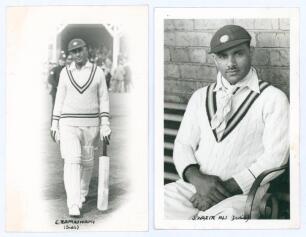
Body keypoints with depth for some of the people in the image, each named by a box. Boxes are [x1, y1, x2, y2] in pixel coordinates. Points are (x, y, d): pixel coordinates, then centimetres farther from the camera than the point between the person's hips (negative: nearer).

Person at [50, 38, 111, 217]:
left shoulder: (98, 72, 0)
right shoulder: (65, 73, 3)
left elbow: (104, 100, -1)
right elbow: (59, 100, 7)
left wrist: (105, 125, -8)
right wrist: (55, 125, 5)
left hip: (90, 124, 1)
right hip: (68, 124, -1)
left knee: (87, 161, 12)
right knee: (72, 161, -14)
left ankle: (82, 194, 37)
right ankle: (73, 205, -18)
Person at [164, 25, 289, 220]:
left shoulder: (273, 99, 4)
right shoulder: (200, 97, 17)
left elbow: (275, 156, -5)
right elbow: (183, 144, 12)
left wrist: (227, 188, -12)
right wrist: (197, 177, -10)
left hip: (240, 194, -3)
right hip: (194, 186, 4)